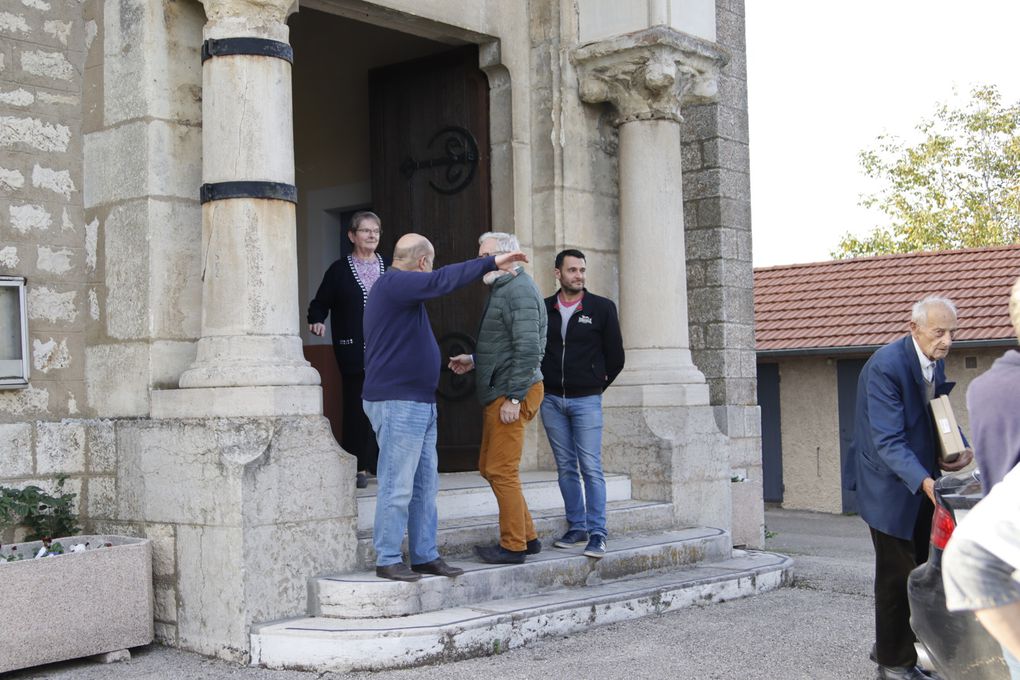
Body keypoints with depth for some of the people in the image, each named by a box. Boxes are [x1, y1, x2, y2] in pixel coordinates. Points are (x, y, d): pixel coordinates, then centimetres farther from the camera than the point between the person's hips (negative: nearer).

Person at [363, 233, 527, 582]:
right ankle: (387, 560, 0)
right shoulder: (393, 283, -12)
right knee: (397, 487, -6)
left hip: (420, 403, 11)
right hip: (397, 403, -11)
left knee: (425, 486, 11)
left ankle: (425, 556, 17)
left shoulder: (398, 286, 21)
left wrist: (447, 360, 25)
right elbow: (441, 281, -24)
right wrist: (491, 262, -20)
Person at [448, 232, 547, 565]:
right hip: (497, 393, 11)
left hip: (511, 393, -11)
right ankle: (527, 537, 22)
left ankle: (513, 546, 4)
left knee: (501, 471, -6)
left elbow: (528, 348, -22)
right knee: (489, 467, 15)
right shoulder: (502, 289, 18)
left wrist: (513, 397, -23)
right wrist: (474, 361, 23)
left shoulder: (519, 290, -15)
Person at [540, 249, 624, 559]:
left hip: (586, 400, -3)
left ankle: (597, 533, -3)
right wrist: (541, 385, 9)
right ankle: (576, 528, 17)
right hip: (551, 399, 3)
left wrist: (596, 387, 10)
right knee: (566, 468, 8)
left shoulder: (602, 308, -1)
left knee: (591, 468, -7)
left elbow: (615, 358, 5)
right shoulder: (544, 309, 4)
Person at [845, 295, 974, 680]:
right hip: (891, 485, -8)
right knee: (897, 575, 1)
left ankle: (890, 645, 32)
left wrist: (960, 448, -4)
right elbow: (888, 441, -28)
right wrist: (924, 482, -41)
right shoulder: (886, 367, -23)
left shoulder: (936, 363, 4)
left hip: (923, 480, 8)